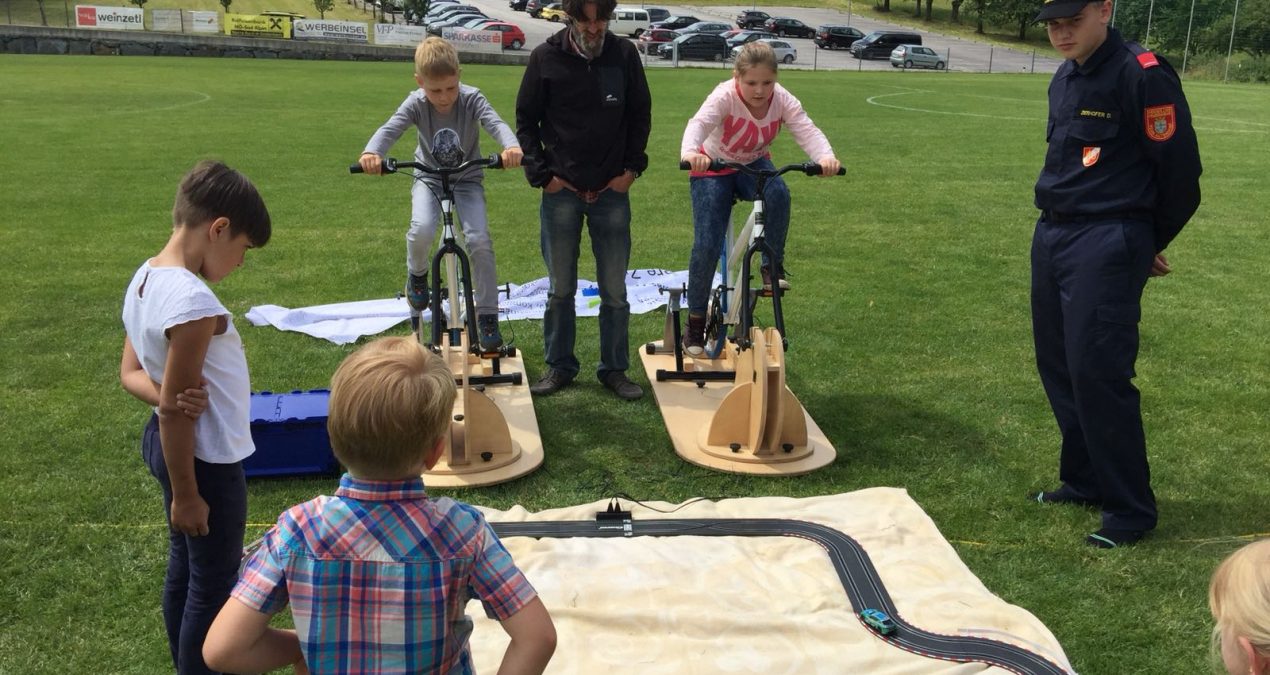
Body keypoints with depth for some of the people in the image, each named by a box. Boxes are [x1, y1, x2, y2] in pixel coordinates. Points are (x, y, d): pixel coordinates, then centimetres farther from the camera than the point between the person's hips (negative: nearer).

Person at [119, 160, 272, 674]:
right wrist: (185, 495, -17)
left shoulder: (144, 278, 1)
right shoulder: (193, 302, -28)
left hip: (165, 444, 10)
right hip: (206, 459, -10)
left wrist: (168, 396, -14)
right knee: (214, 584, 6)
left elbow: (130, 372, 6)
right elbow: (174, 412, -25)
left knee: (183, 567, 24)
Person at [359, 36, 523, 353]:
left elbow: (496, 122, -35)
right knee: (421, 230, -29)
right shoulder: (416, 104, -16)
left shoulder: (471, 99, -19)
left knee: (480, 241, -20)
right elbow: (390, 128, -31)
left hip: (467, 180, 0)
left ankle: (487, 315, -6)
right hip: (429, 179, 0)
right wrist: (371, 152, -54)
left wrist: (511, 146, -59)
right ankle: (417, 275, 5)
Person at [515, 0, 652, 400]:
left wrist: (632, 167, 1)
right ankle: (559, 366, 21)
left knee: (615, 290, 5)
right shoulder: (546, 58, -4)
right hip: (561, 192, 0)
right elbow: (525, 119, 3)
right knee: (560, 289, 8)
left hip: (612, 192, 1)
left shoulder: (624, 54, -1)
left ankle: (614, 369, 18)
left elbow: (640, 114, 9)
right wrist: (541, 174, -4)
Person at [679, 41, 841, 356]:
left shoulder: (782, 99, -20)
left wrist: (825, 156, -56)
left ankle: (772, 265, -13)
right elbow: (699, 123, -46)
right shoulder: (724, 96, -28)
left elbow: (806, 130, -34)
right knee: (706, 246, -12)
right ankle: (695, 322, 5)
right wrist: (690, 152, -69)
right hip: (713, 169, -2)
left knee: (778, 193, -34)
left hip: (754, 165, 3)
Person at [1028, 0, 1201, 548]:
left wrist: (1148, 245, 3)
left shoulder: (1143, 75, -13)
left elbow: (1180, 169, -9)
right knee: (1057, 365, 12)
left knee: (1098, 372, -8)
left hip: (1108, 246, -8)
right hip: (1052, 236, 8)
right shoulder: (1064, 79, 12)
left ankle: (1131, 510, 5)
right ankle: (1085, 481, 27)